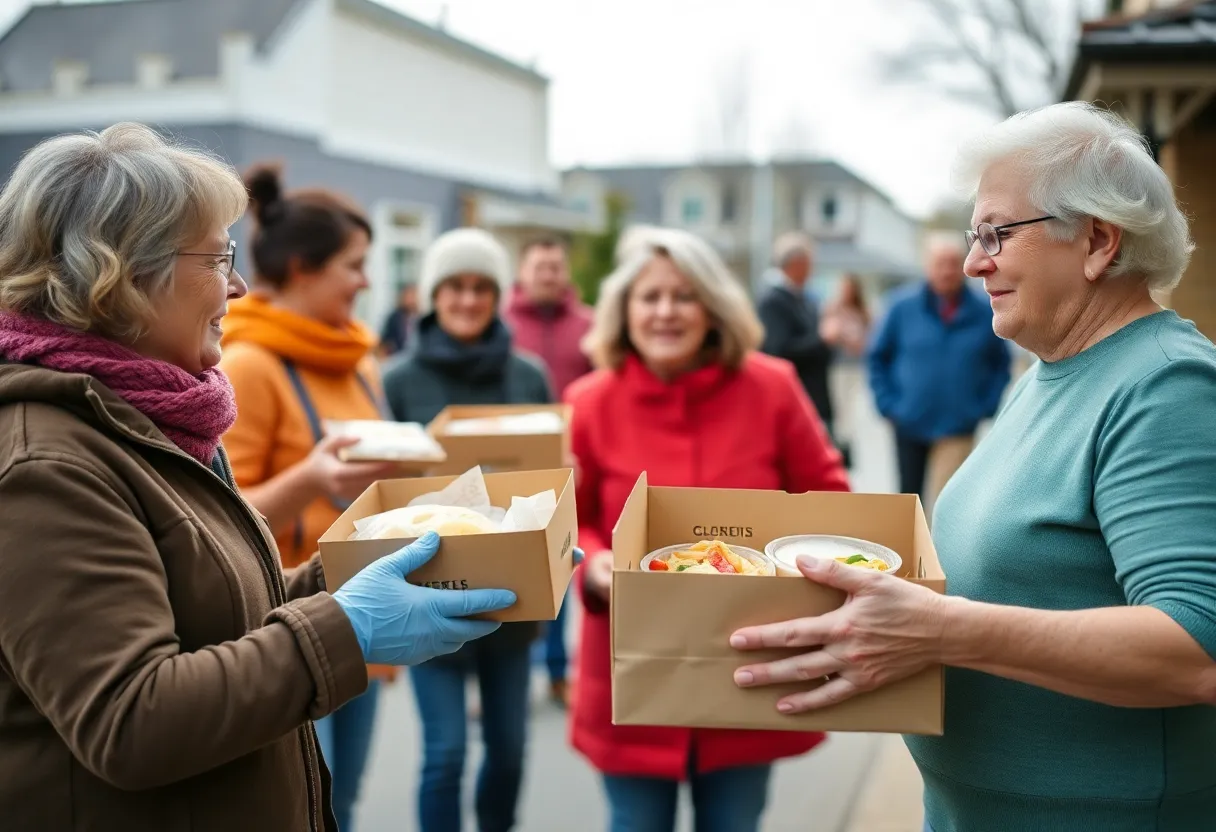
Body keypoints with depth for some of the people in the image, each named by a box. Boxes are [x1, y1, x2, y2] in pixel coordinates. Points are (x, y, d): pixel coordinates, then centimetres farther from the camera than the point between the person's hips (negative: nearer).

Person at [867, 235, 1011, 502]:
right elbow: (877, 357, 2)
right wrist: (888, 403, -4)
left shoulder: (983, 313, -4)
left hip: (957, 428, -1)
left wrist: (987, 406, -2)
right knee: (909, 493, 17)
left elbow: (1001, 363, 7)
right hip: (909, 423, 1)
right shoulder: (904, 306, -6)